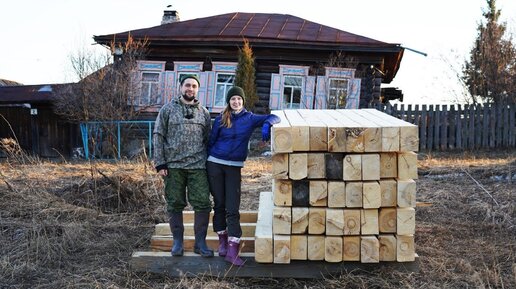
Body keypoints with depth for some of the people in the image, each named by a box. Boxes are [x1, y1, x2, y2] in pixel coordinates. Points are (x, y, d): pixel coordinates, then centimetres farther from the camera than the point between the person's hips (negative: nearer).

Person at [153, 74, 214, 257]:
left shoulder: (204, 112, 12)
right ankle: (177, 241, 20)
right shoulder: (168, 109, 5)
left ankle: (200, 243, 11)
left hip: (198, 166, 2)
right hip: (173, 166, -1)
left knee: (203, 204, -2)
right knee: (175, 205, 6)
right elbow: (158, 137, 2)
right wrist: (160, 164, -5)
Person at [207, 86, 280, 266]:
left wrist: (266, 125, -26)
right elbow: (211, 142, 8)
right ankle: (222, 241, 23)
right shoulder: (220, 119, 4)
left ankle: (232, 250, -6)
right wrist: (206, 165, 6)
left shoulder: (250, 118, 3)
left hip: (234, 167, -1)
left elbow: (273, 117, -3)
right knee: (219, 205, 8)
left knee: (232, 208, -6)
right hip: (215, 164, 1)